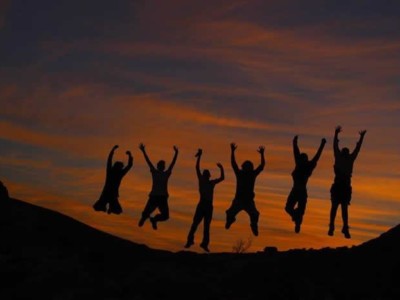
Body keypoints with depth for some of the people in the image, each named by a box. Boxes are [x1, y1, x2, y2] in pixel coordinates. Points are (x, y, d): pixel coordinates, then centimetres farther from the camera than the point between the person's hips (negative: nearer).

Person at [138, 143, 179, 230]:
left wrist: (176, 153, -4)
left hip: (163, 198, 2)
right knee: (146, 213, -4)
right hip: (154, 196, -1)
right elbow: (148, 161, 3)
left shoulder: (166, 174, 11)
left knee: (165, 216, -11)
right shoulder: (154, 172, 8)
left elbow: (173, 163, 4)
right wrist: (143, 151, -3)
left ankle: (154, 219, 20)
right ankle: (144, 217, 35)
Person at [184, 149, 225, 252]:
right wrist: (199, 156, -6)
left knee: (206, 226, 5)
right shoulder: (201, 180, 6)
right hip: (202, 204, -3)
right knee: (195, 223, -8)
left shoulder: (212, 183, 14)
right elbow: (197, 168, -1)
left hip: (209, 206, 3)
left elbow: (222, 178, 11)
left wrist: (221, 168, 2)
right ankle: (190, 240, -2)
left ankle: (205, 243, 7)